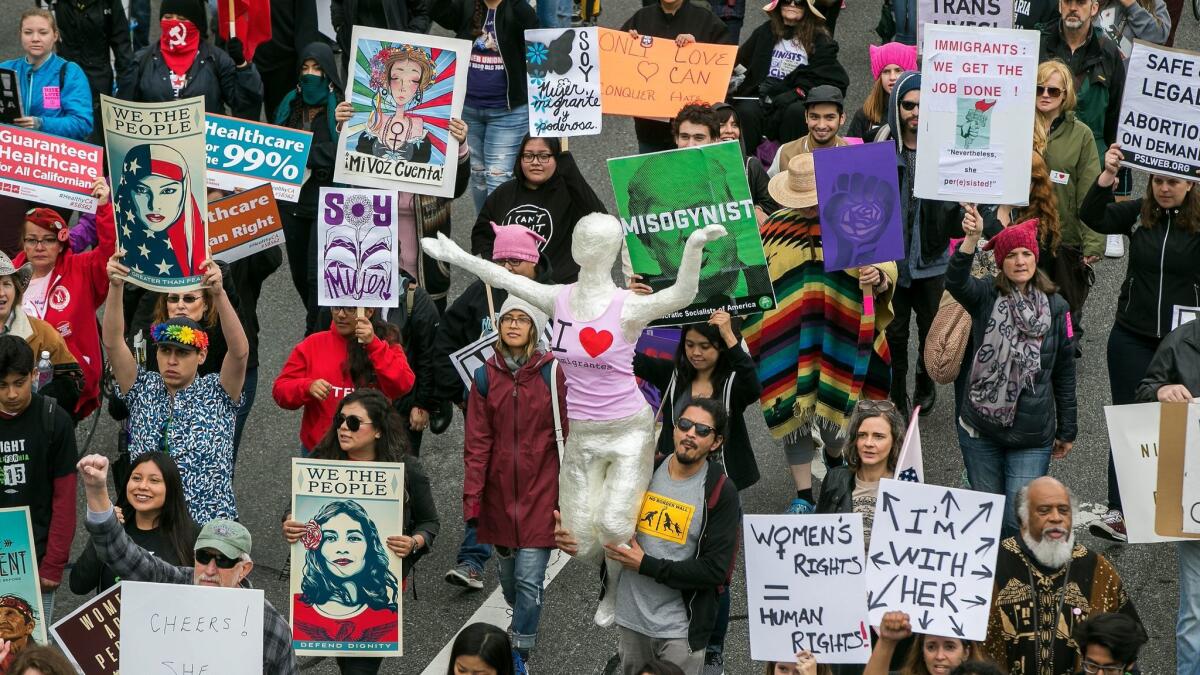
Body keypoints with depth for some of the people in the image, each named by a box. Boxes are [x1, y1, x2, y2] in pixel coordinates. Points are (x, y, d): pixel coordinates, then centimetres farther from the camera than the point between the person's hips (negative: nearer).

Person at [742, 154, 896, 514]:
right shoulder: (775, 227, 5)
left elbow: (887, 270, -5)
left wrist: (878, 278, -26)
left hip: (840, 339, -2)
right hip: (789, 344, 2)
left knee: (835, 410, 5)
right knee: (794, 412, 3)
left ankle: (835, 460, 39)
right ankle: (803, 495, 13)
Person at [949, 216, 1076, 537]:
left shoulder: (1055, 307, 0)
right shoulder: (986, 296, -3)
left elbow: (1065, 372, 7)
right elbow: (956, 281, -27)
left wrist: (1066, 431, 10)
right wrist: (972, 238, -44)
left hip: (1032, 437, 0)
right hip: (980, 429, 1)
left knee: (1018, 521, -5)